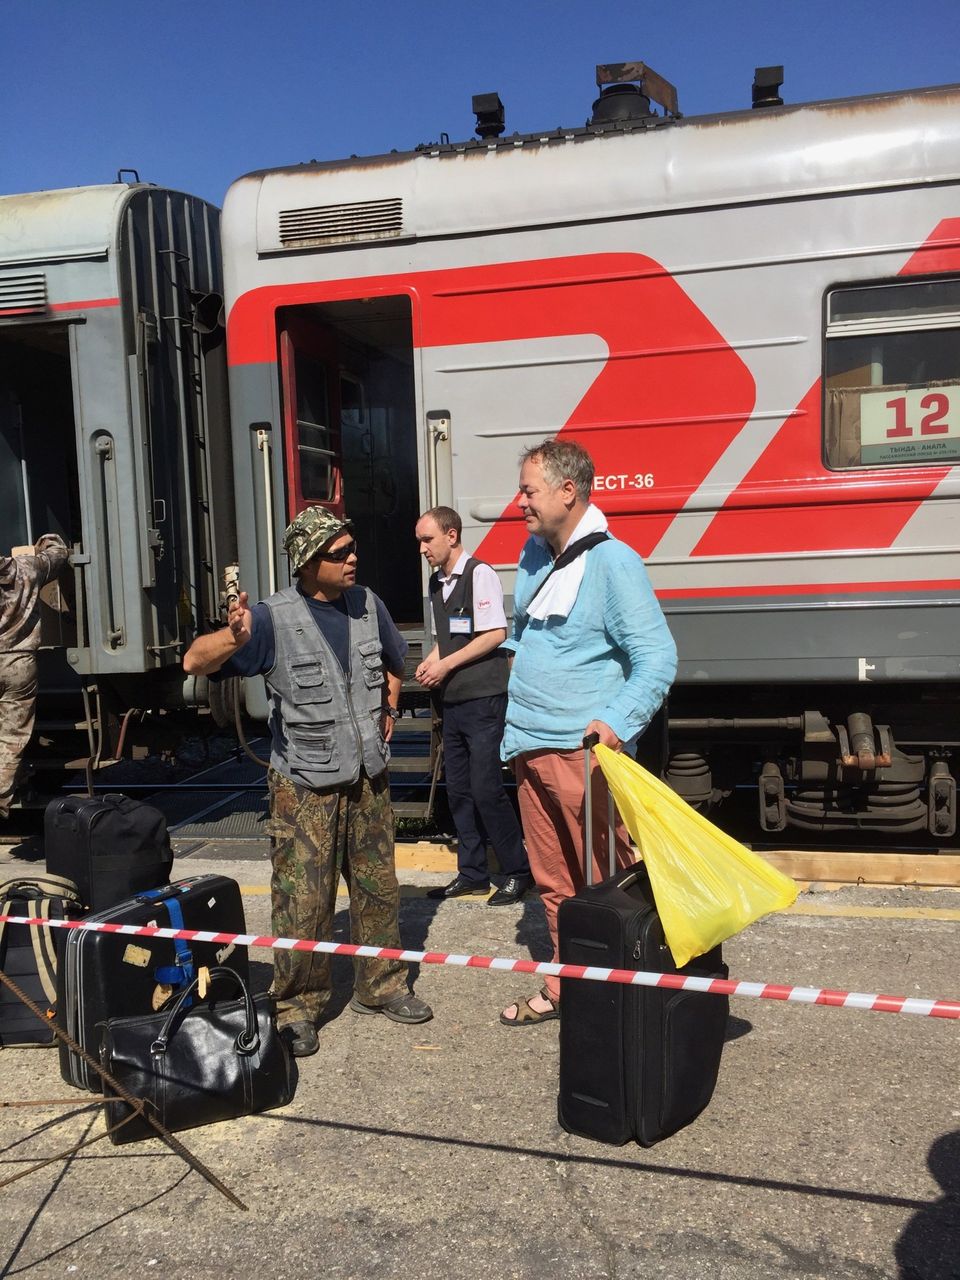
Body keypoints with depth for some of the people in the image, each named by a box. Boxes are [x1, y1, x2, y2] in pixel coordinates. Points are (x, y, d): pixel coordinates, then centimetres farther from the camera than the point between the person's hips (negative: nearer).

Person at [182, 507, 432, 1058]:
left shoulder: (367, 604, 2)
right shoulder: (274, 617, -14)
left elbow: (394, 659, 23)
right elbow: (195, 662, -24)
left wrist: (389, 709, 14)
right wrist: (232, 638, -44)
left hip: (369, 778, 5)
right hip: (305, 785, -5)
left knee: (379, 887, 14)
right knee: (303, 902, 0)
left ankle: (382, 987, 32)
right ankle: (299, 1008, 17)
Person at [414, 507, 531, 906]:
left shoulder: (479, 574, -9)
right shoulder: (436, 582, 14)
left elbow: (495, 634, -15)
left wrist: (446, 665, -14)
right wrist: (429, 663, 2)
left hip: (483, 700, -8)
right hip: (452, 702, 8)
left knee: (486, 789, -7)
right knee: (459, 790, 11)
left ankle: (517, 871, 8)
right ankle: (472, 873, 22)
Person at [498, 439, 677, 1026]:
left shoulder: (612, 563, -11)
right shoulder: (534, 555, 13)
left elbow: (658, 657, -13)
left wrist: (617, 721, -26)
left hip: (584, 752, -7)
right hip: (530, 748, 8)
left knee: (606, 885, 1)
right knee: (554, 882, 16)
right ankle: (564, 988, 29)